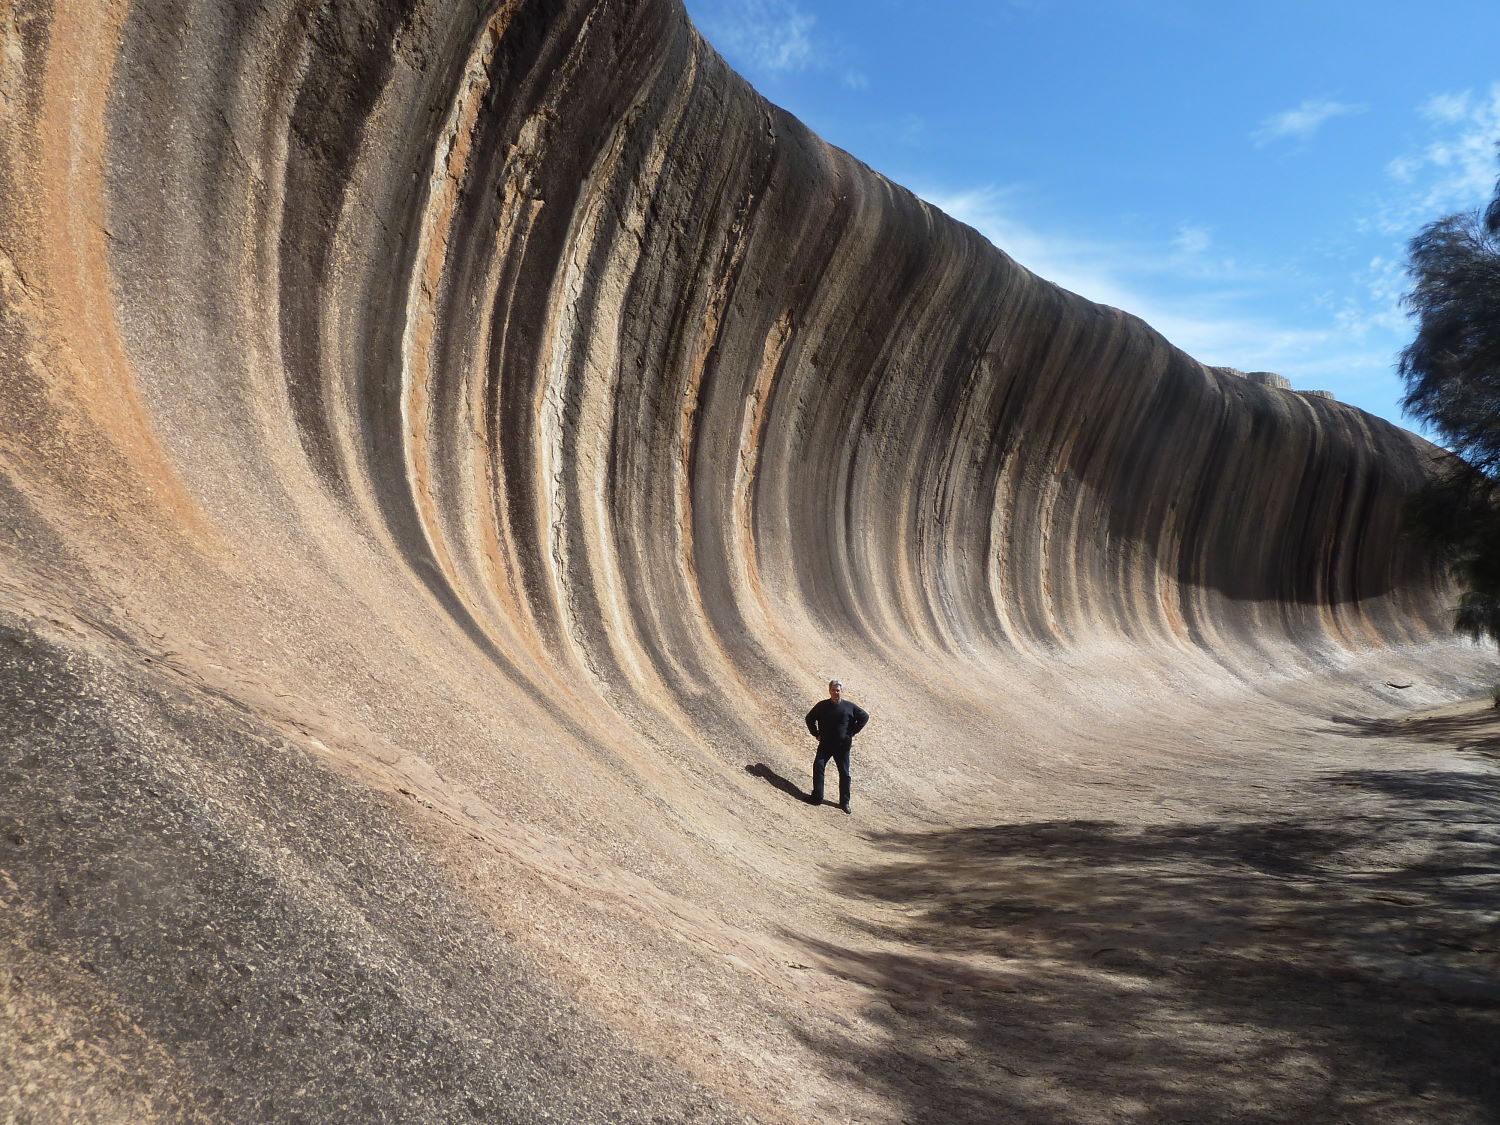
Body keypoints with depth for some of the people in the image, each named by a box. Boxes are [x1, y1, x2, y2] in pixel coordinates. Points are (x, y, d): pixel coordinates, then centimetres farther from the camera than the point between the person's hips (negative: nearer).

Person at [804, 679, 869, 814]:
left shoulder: (850, 707, -2)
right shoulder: (822, 706, 0)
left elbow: (864, 717, 8)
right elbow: (810, 718, 13)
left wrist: (852, 733, 3)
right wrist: (816, 734, 4)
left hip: (843, 746, 0)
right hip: (825, 744, 0)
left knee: (844, 773, 3)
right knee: (818, 766, -15)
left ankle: (844, 802, 14)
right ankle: (817, 797, -6)